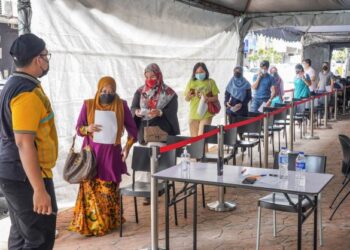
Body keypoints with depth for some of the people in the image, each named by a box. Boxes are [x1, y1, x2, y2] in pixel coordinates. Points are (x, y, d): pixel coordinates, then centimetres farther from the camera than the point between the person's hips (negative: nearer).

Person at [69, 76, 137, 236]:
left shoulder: (121, 105, 1)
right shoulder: (88, 105, 1)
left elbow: (132, 128, 5)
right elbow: (78, 128, 2)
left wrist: (128, 146, -9)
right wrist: (88, 128, -20)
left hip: (111, 153, 0)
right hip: (92, 152, 0)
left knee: (109, 189, 2)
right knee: (90, 188, -2)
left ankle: (109, 222, 15)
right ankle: (89, 223, 7)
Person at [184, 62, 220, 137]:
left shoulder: (210, 82, 3)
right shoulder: (191, 82, 7)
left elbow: (216, 97, 3)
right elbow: (186, 99, 9)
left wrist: (208, 99, -18)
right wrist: (189, 95, -14)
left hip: (206, 114, -3)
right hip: (194, 114, 3)